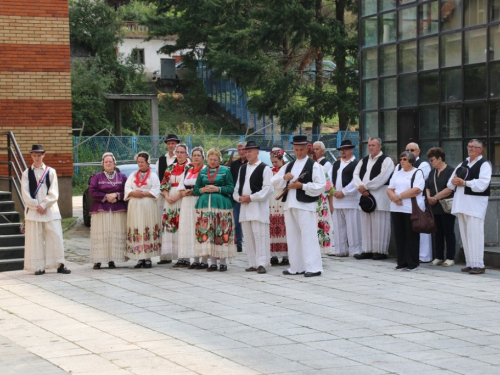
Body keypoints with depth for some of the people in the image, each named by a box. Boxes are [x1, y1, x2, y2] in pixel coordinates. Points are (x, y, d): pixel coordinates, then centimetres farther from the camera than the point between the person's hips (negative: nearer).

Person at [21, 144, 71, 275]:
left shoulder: (51, 172, 7)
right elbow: (25, 194, 1)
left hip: (50, 210, 0)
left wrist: (44, 205, -9)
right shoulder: (26, 173, 8)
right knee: (35, 239, -2)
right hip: (33, 210, 0)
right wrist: (36, 206, -10)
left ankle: (59, 264, 1)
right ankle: (39, 267, 2)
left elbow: (54, 193, 1)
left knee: (55, 236, -4)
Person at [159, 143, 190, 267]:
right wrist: (167, 196, -5)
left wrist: (176, 197, -14)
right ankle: (167, 255, 8)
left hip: (183, 200, -5)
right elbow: (164, 184, 12)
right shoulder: (170, 168, 17)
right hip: (169, 200, 5)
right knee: (169, 227, 4)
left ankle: (184, 258, -11)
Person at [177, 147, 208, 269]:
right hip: (187, 203, 6)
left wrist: (193, 191, -14)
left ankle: (204, 260, -7)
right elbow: (181, 187, 17)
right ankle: (196, 260, 8)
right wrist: (185, 192, -4)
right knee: (190, 230, 4)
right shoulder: (188, 171, 19)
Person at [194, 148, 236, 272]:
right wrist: (202, 190, -4)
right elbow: (195, 189, 16)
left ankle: (223, 262, 1)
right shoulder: (202, 172, 17)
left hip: (221, 205, -3)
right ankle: (213, 262, 5)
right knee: (207, 233, -2)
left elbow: (231, 188, 0)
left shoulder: (225, 171, 7)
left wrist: (218, 189, -11)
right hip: (205, 205, 3)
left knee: (222, 233, -6)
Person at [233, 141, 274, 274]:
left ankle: (261, 264, -9)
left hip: (259, 207, -7)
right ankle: (252, 264, 12)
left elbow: (268, 189, -11)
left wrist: (251, 197, -14)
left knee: (260, 236, -10)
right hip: (244, 207, 7)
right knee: (248, 237, 7)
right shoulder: (242, 168, 18)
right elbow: (237, 187, 20)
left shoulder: (264, 168, -4)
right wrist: (239, 197, 0)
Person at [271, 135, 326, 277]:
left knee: (308, 235, -9)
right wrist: (284, 177, -6)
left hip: (306, 205, -7)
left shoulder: (314, 166, -2)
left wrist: (302, 186, -15)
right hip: (290, 204, 7)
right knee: (292, 236, 10)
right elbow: (274, 182, 14)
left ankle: (313, 267, -8)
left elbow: (321, 186, -10)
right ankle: (296, 267, 17)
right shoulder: (288, 166, 17)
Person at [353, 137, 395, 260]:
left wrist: (365, 186, -12)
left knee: (379, 225, -5)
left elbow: (382, 178, -15)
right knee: (366, 225, 8)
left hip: (380, 197, -7)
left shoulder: (386, 160, -4)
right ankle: (367, 251, 13)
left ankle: (381, 251, 0)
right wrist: (361, 188, -10)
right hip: (365, 195, 7)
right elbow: (356, 174, 8)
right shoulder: (364, 160, 17)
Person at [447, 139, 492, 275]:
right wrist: (454, 181, -4)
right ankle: (469, 263, 13)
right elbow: (450, 183, 19)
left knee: (475, 234, -11)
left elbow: (482, 184, -17)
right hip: (461, 203, 7)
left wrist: (464, 182, -16)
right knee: (465, 234, 8)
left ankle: (478, 265, -9)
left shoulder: (484, 164, -2)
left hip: (475, 203, -7)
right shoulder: (463, 164, 21)